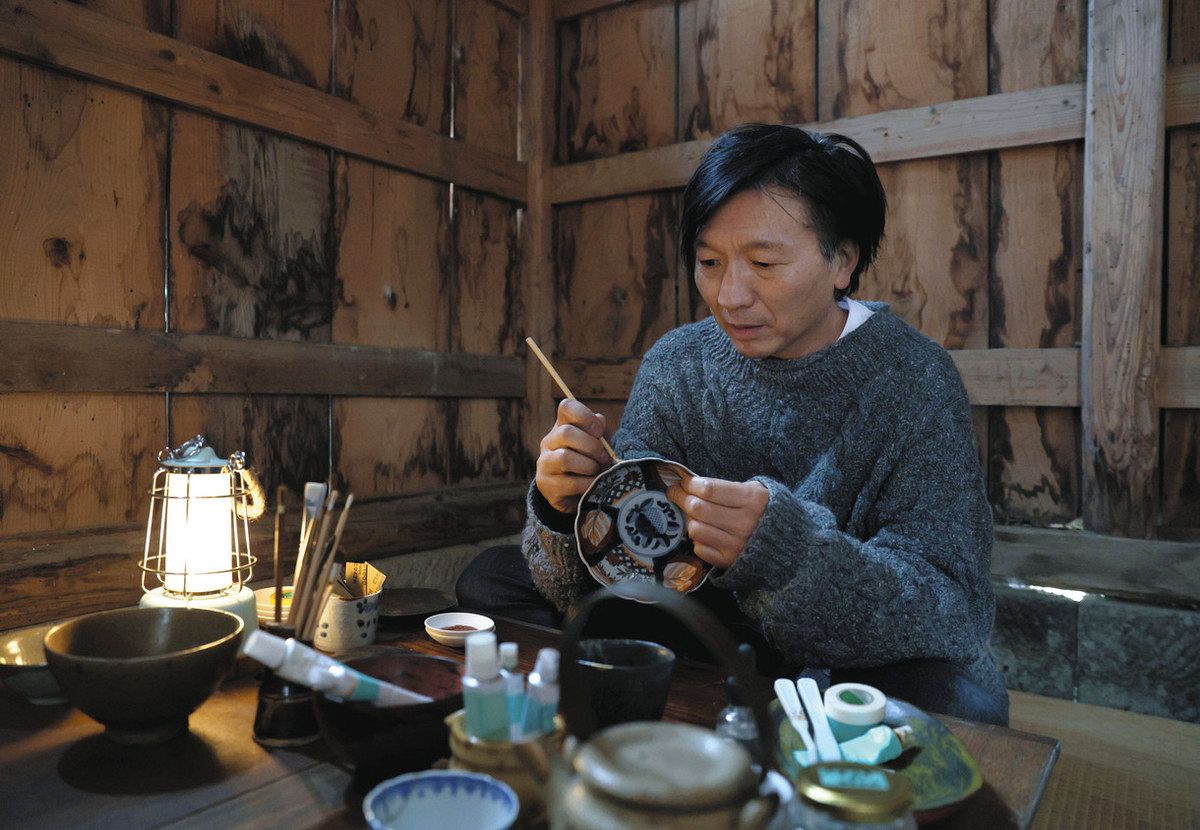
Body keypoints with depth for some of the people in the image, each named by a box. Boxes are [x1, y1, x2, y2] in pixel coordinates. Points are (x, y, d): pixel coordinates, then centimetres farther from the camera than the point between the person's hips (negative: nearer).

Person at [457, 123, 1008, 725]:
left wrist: (781, 546, -39)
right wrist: (571, 508, -29)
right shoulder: (676, 365, -6)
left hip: (864, 673, -2)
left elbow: (956, 614, -22)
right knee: (492, 578, -4)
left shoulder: (912, 380, -15)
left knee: (959, 704, -37)